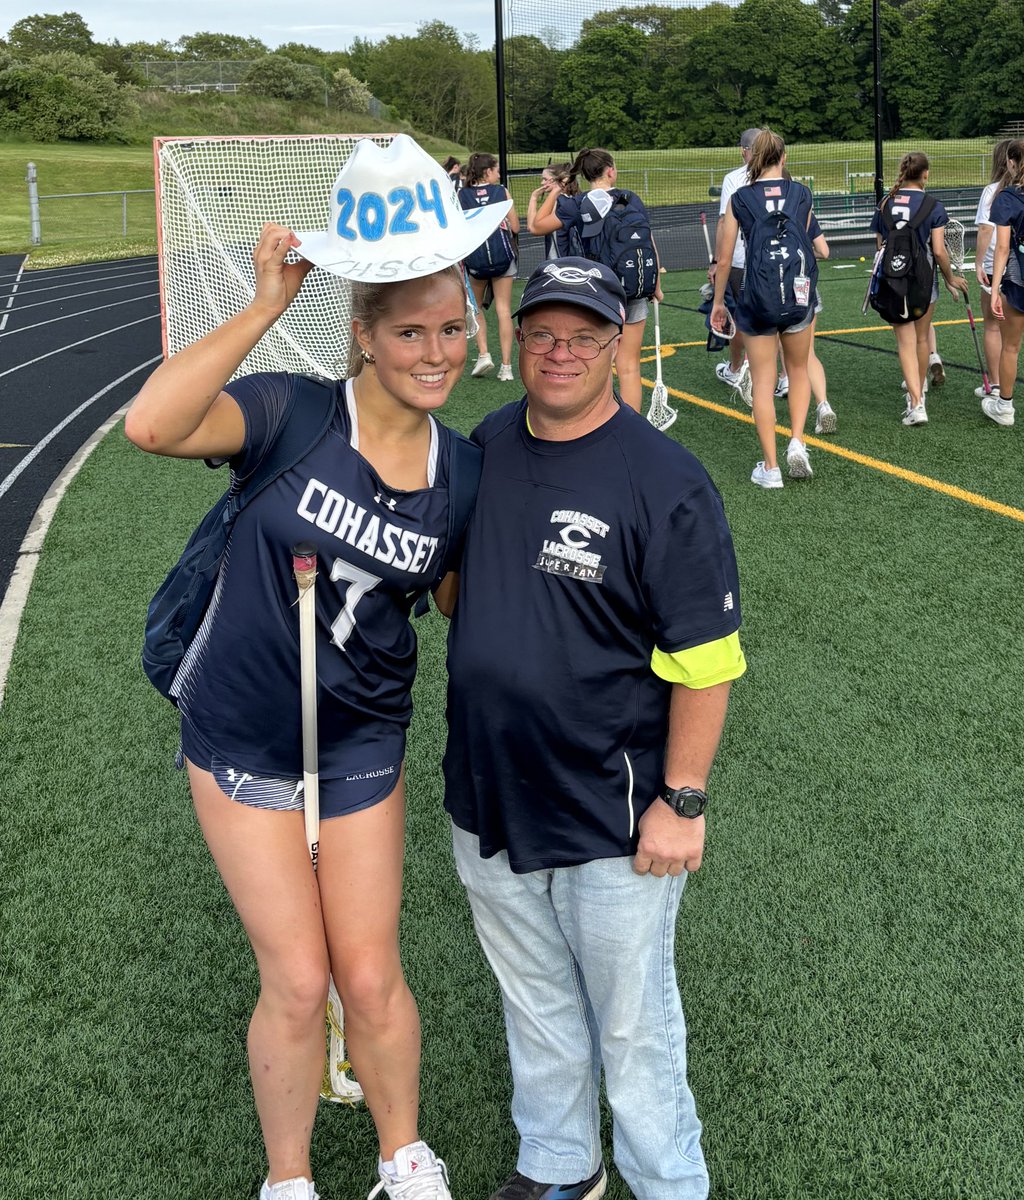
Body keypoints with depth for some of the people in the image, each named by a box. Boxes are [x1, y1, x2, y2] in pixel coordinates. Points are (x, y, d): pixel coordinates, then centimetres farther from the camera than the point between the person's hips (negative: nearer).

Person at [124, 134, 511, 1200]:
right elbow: (150, 425, -37)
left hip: (362, 744, 3)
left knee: (371, 980, 11)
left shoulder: (457, 466, -5)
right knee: (296, 983, 4)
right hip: (243, 741, -3)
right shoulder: (291, 416, -19)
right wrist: (264, 308, -33)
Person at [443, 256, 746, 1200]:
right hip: (488, 802, 6)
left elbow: (706, 661, -16)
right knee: (534, 1004, 23)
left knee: (630, 1024, 9)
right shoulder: (486, 447, 2)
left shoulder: (667, 483, -17)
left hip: (613, 814, -6)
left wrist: (682, 802, -16)